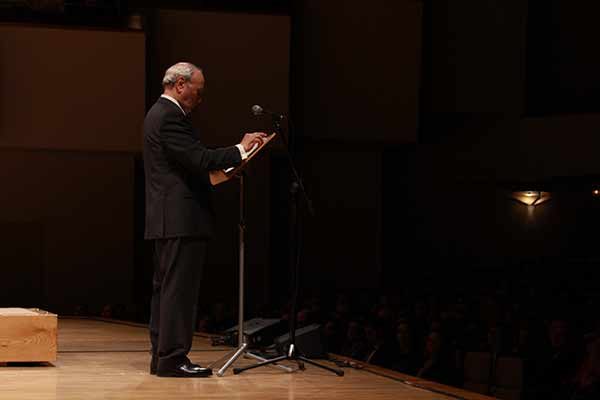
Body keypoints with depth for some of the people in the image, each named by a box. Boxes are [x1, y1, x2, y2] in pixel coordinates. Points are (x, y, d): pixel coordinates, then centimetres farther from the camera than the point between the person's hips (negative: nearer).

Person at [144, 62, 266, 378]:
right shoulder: (170, 117, -14)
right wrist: (241, 149, -14)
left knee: (164, 288, 11)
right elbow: (200, 159, -21)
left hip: (168, 219, 11)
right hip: (180, 219, -11)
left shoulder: (159, 114, 19)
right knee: (179, 289, -9)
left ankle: (162, 357, 15)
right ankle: (173, 359, -8)